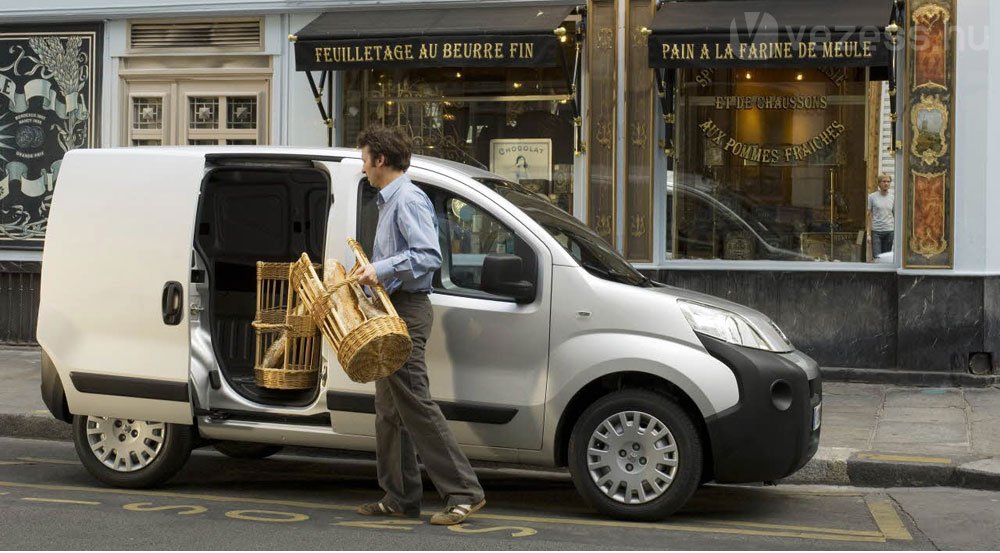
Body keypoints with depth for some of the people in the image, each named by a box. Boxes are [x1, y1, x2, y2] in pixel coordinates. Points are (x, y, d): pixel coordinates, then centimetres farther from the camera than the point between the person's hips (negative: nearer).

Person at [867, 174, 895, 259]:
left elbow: (895, 216, 14)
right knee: (876, 258, -9)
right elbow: (869, 215, -1)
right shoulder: (872, 197, 0)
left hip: (889, 231, 3)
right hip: (876, 231, -3)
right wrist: (868, 234, -6)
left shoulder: (893, 198, 10)